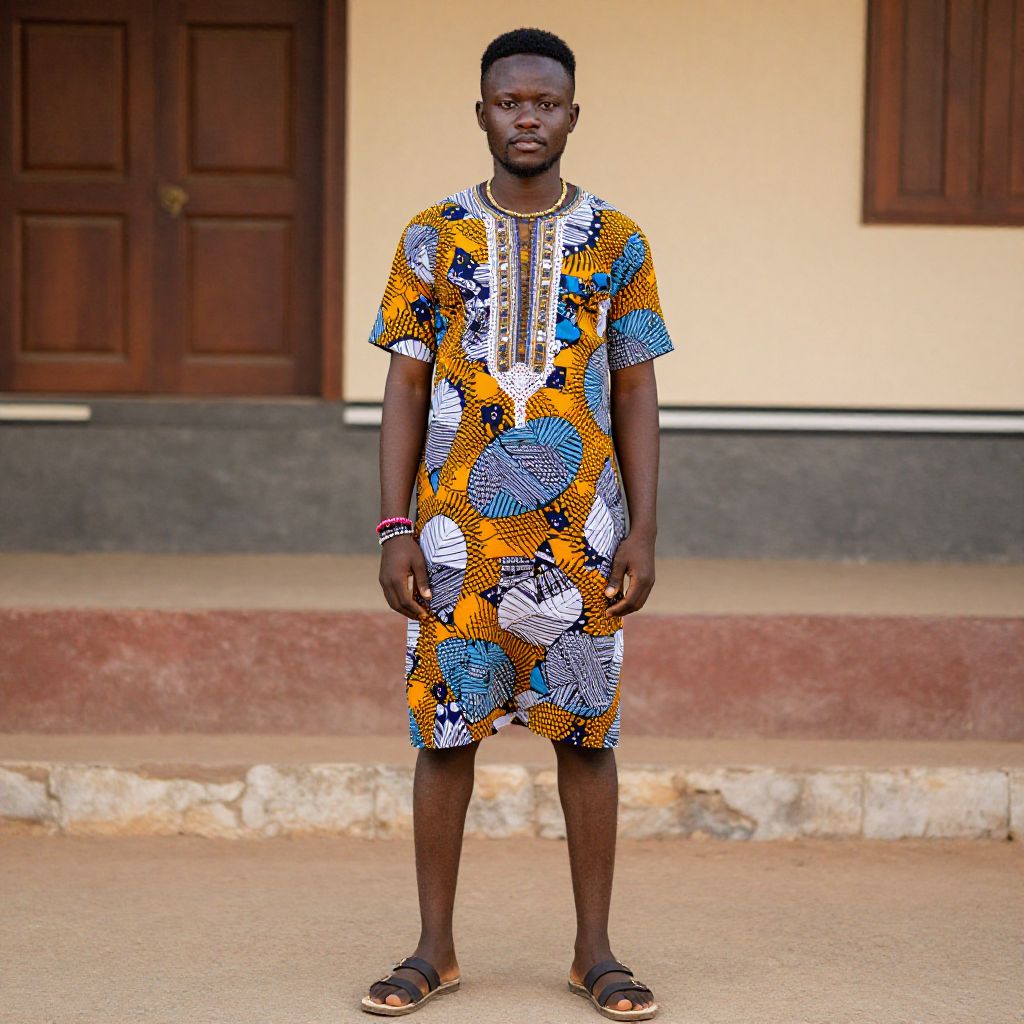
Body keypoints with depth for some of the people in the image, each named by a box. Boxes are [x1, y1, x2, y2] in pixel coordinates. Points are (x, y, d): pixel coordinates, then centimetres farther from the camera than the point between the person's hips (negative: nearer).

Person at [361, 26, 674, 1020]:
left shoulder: (616, 243, 6)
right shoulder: (434, 237, 5)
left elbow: (637, 396, 6)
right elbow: (405, 389, 5)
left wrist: (643, 531, -3)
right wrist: (394, 528, -4)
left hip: (580, 529, 0)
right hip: (458, 528, 0)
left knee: (586, 732, 3)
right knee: (443, 730, 2)